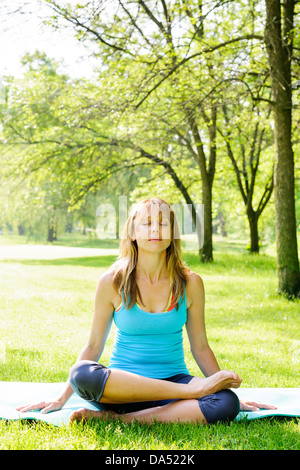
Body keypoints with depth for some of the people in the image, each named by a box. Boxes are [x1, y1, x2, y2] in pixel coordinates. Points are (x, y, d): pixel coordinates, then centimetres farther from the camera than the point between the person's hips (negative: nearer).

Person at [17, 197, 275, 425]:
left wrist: (229, 390, 6)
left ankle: (119, 419, -24)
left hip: (174, 379, 1)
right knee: (82, 374, -35)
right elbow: (94, 345, 5)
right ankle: (193, 390, -27)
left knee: (226, 404, -30)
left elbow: (200, 347, 8)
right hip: (121, 384, -1)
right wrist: (63, 398, 4)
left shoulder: (190, 283, 0)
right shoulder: (112, 282, -3)